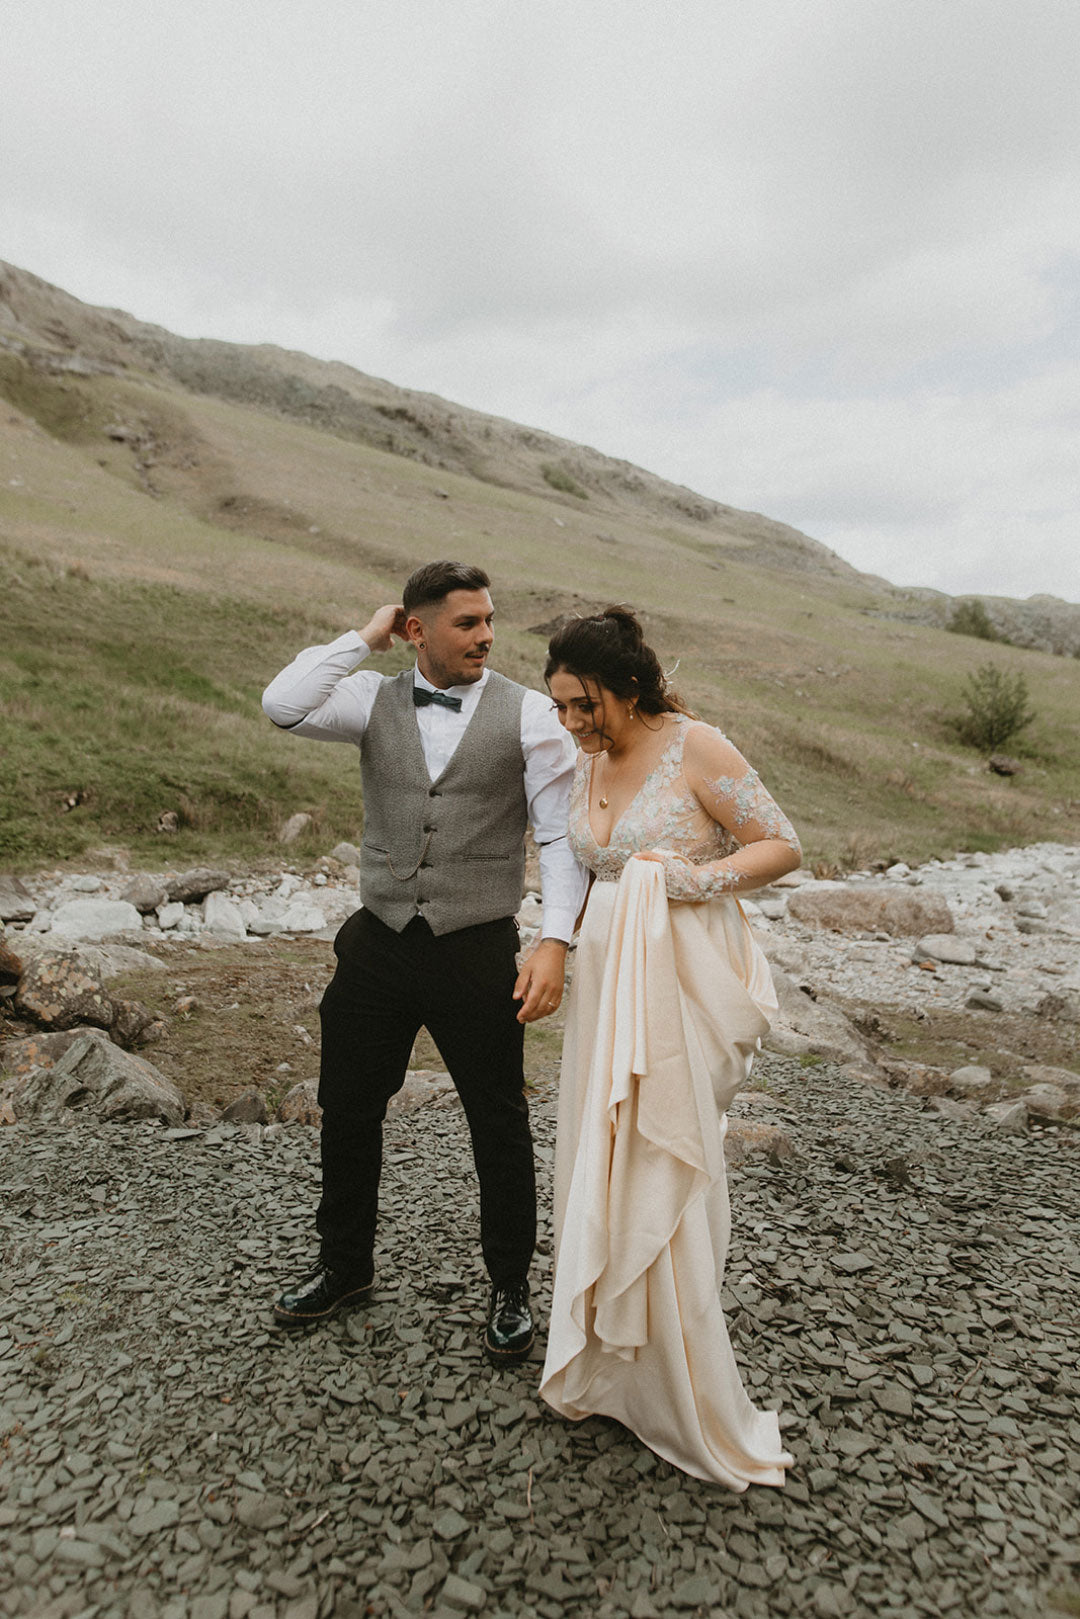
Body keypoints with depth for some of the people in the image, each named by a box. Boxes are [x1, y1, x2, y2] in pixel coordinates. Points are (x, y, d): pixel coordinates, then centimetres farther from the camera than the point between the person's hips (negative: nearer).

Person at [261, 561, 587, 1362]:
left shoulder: (529, 713, -5)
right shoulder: (375, 700, 3)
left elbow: (562, 835, -7)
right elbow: (284, 705, -14)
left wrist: (555, 942, -18)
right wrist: (365, 636, -7)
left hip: (478, 951, -3)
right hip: (378, 944, 3)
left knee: (500, 1124, 9)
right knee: (348, 1111, 16)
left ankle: (511, 1289, 33)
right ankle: (345, 1268, 41)